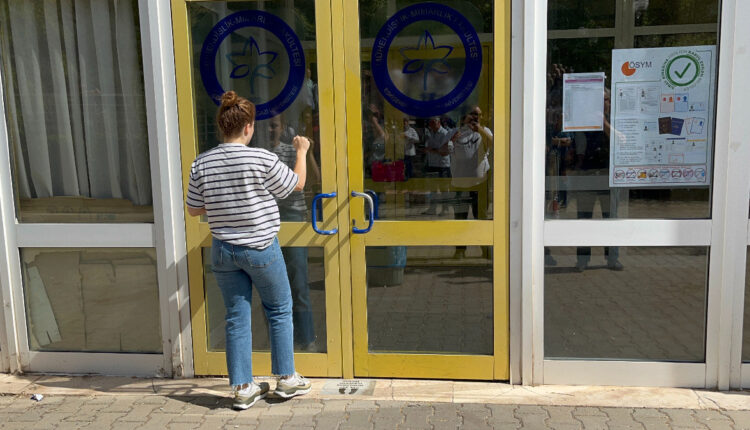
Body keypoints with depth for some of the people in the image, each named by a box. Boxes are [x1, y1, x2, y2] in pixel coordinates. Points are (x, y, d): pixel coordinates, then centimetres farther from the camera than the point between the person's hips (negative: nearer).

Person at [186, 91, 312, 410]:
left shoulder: (201, 163, -4)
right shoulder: (263, 159, -15)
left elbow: (193, 209, 4)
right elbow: (297, 184, 1)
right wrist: (302, 151, 16)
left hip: (223, 251, 4)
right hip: (261, 249, -3)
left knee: (236, 317, 11)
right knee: (279, 311, 14)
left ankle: (243, 388, 18)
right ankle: (286, 378, 23)